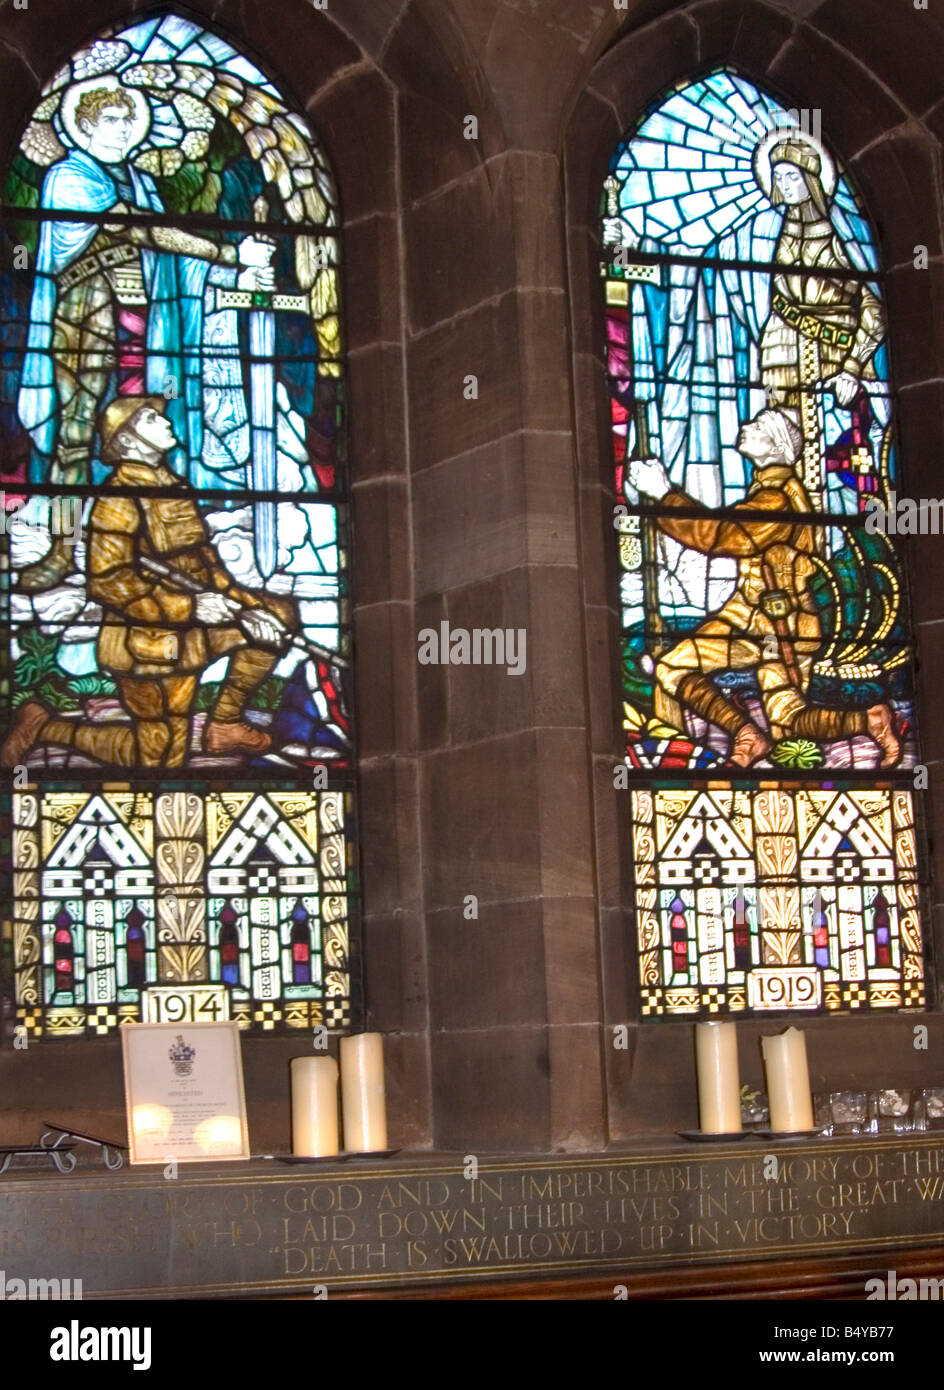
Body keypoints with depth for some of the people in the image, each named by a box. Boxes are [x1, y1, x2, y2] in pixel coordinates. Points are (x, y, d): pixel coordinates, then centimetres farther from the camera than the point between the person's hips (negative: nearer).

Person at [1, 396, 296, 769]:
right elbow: (107, 582, -24)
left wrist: (245, 606, -3)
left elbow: (205, 564, 12)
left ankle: (224, 725, 10)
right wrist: (191, 607, -25)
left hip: (191, 629, 8)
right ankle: (42, 727, 11)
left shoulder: (171, 486, 9)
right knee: (160, 758, -2)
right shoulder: (119, 500, -17)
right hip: (147, 643, -8)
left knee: (278, 615, 4)